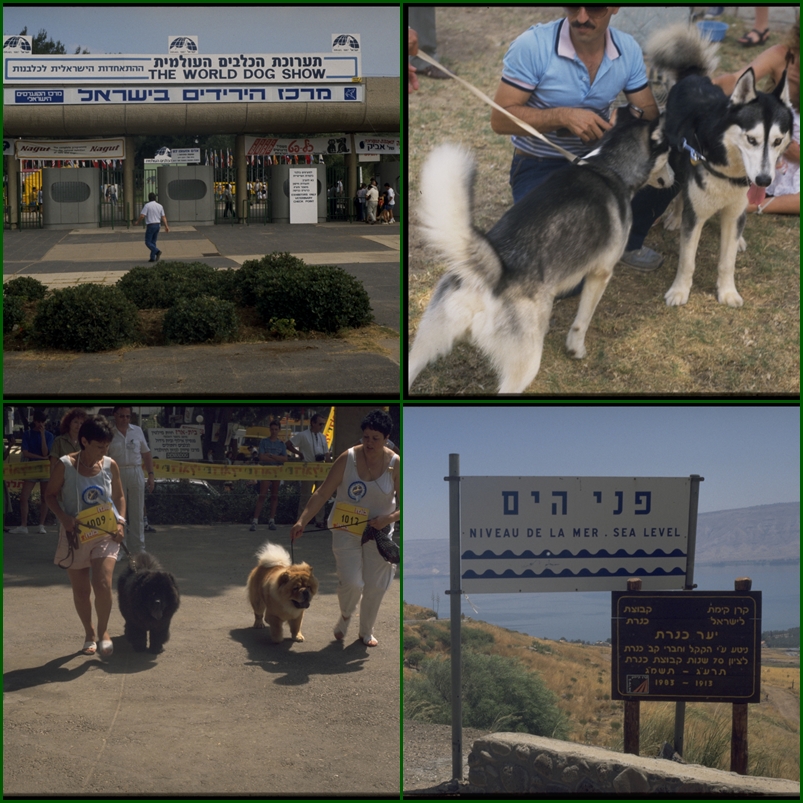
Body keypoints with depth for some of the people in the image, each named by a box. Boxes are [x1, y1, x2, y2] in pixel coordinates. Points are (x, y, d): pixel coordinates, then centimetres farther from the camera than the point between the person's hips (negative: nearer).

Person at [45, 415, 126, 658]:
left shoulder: (110, 465, -3)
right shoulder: (65, 465, -11)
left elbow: (119, 496, 9)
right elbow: (51, 495, -2)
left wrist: (120, 522, -6)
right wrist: (63, 518, -17)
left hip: (105, 535, 1)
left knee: (103, 585, -16)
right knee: (81, 590, 10)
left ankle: (103, 630, 7)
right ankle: (89, 633, 32)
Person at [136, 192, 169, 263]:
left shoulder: (147, 205, -10)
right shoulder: (160, 206, 7)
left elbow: (142, 216, -15)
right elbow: (163, 217, 3)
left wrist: (138, 222, 2)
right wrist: (166, 226, 2)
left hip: (150, 226, -6)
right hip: (157, 225, 6)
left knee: (148, 242, -1)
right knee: (153, 242, 14)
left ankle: (157, 252, -23)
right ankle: (152, 258, 11)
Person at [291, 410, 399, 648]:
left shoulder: (396, 464, -12)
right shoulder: (348, 459, -14)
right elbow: (322, 493, -13)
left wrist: (389, 518, -27)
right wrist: (302, 521, -22)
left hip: (379, 532, 1)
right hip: (346, 529, -1)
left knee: (375, 587, 8)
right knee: (351, 583, -12)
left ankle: (366, 631, 34)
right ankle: (346, 615, 23)